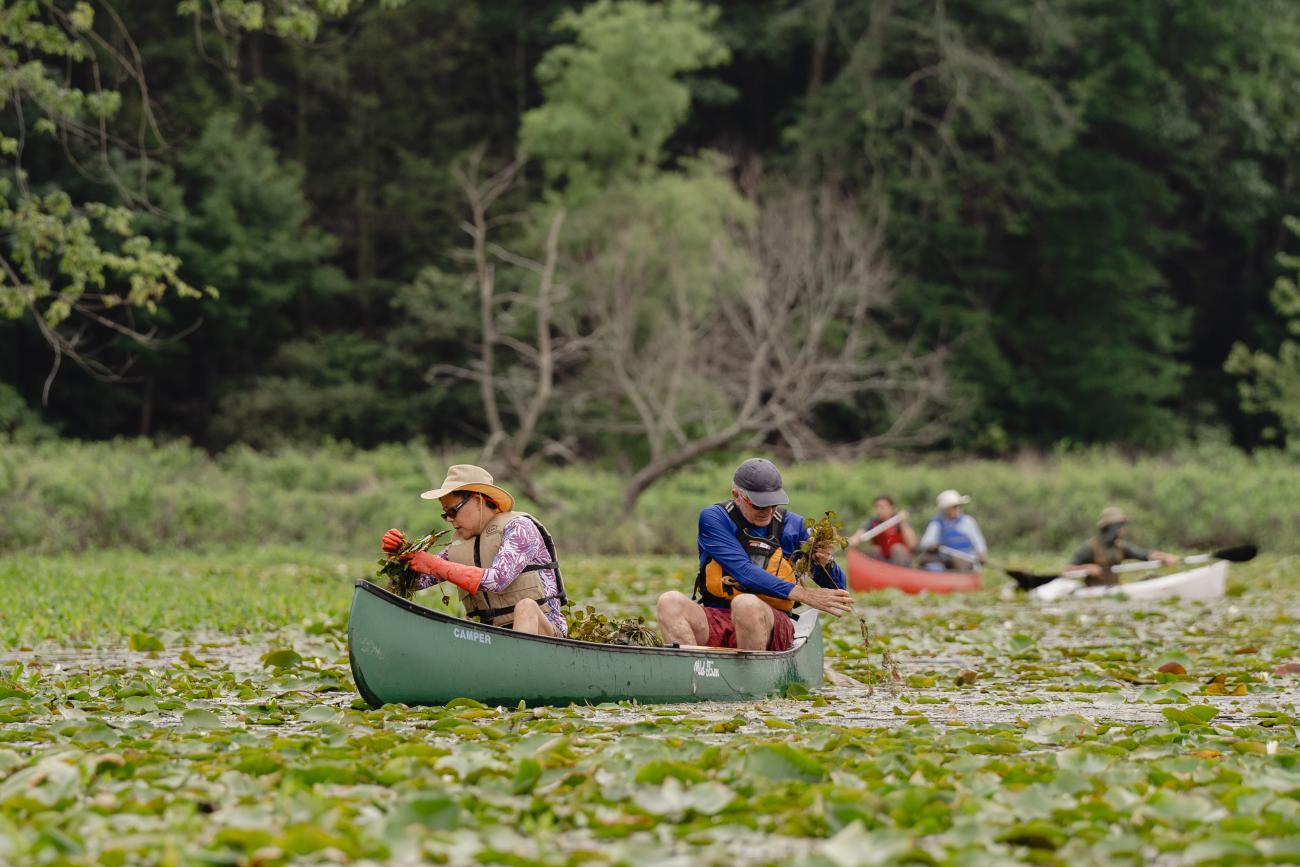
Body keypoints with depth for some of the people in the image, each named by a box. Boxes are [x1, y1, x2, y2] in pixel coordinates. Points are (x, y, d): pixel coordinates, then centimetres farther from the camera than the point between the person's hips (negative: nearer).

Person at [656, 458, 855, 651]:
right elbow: (743, 571, -13)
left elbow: (837, 589, 12)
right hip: (714, 621, 0)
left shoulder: (791, 525, 9)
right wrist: (802, 594, -22)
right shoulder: (714, 518, 2)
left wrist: (825, 563, -12)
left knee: (747, 604, -35)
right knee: (670, 602, -28)